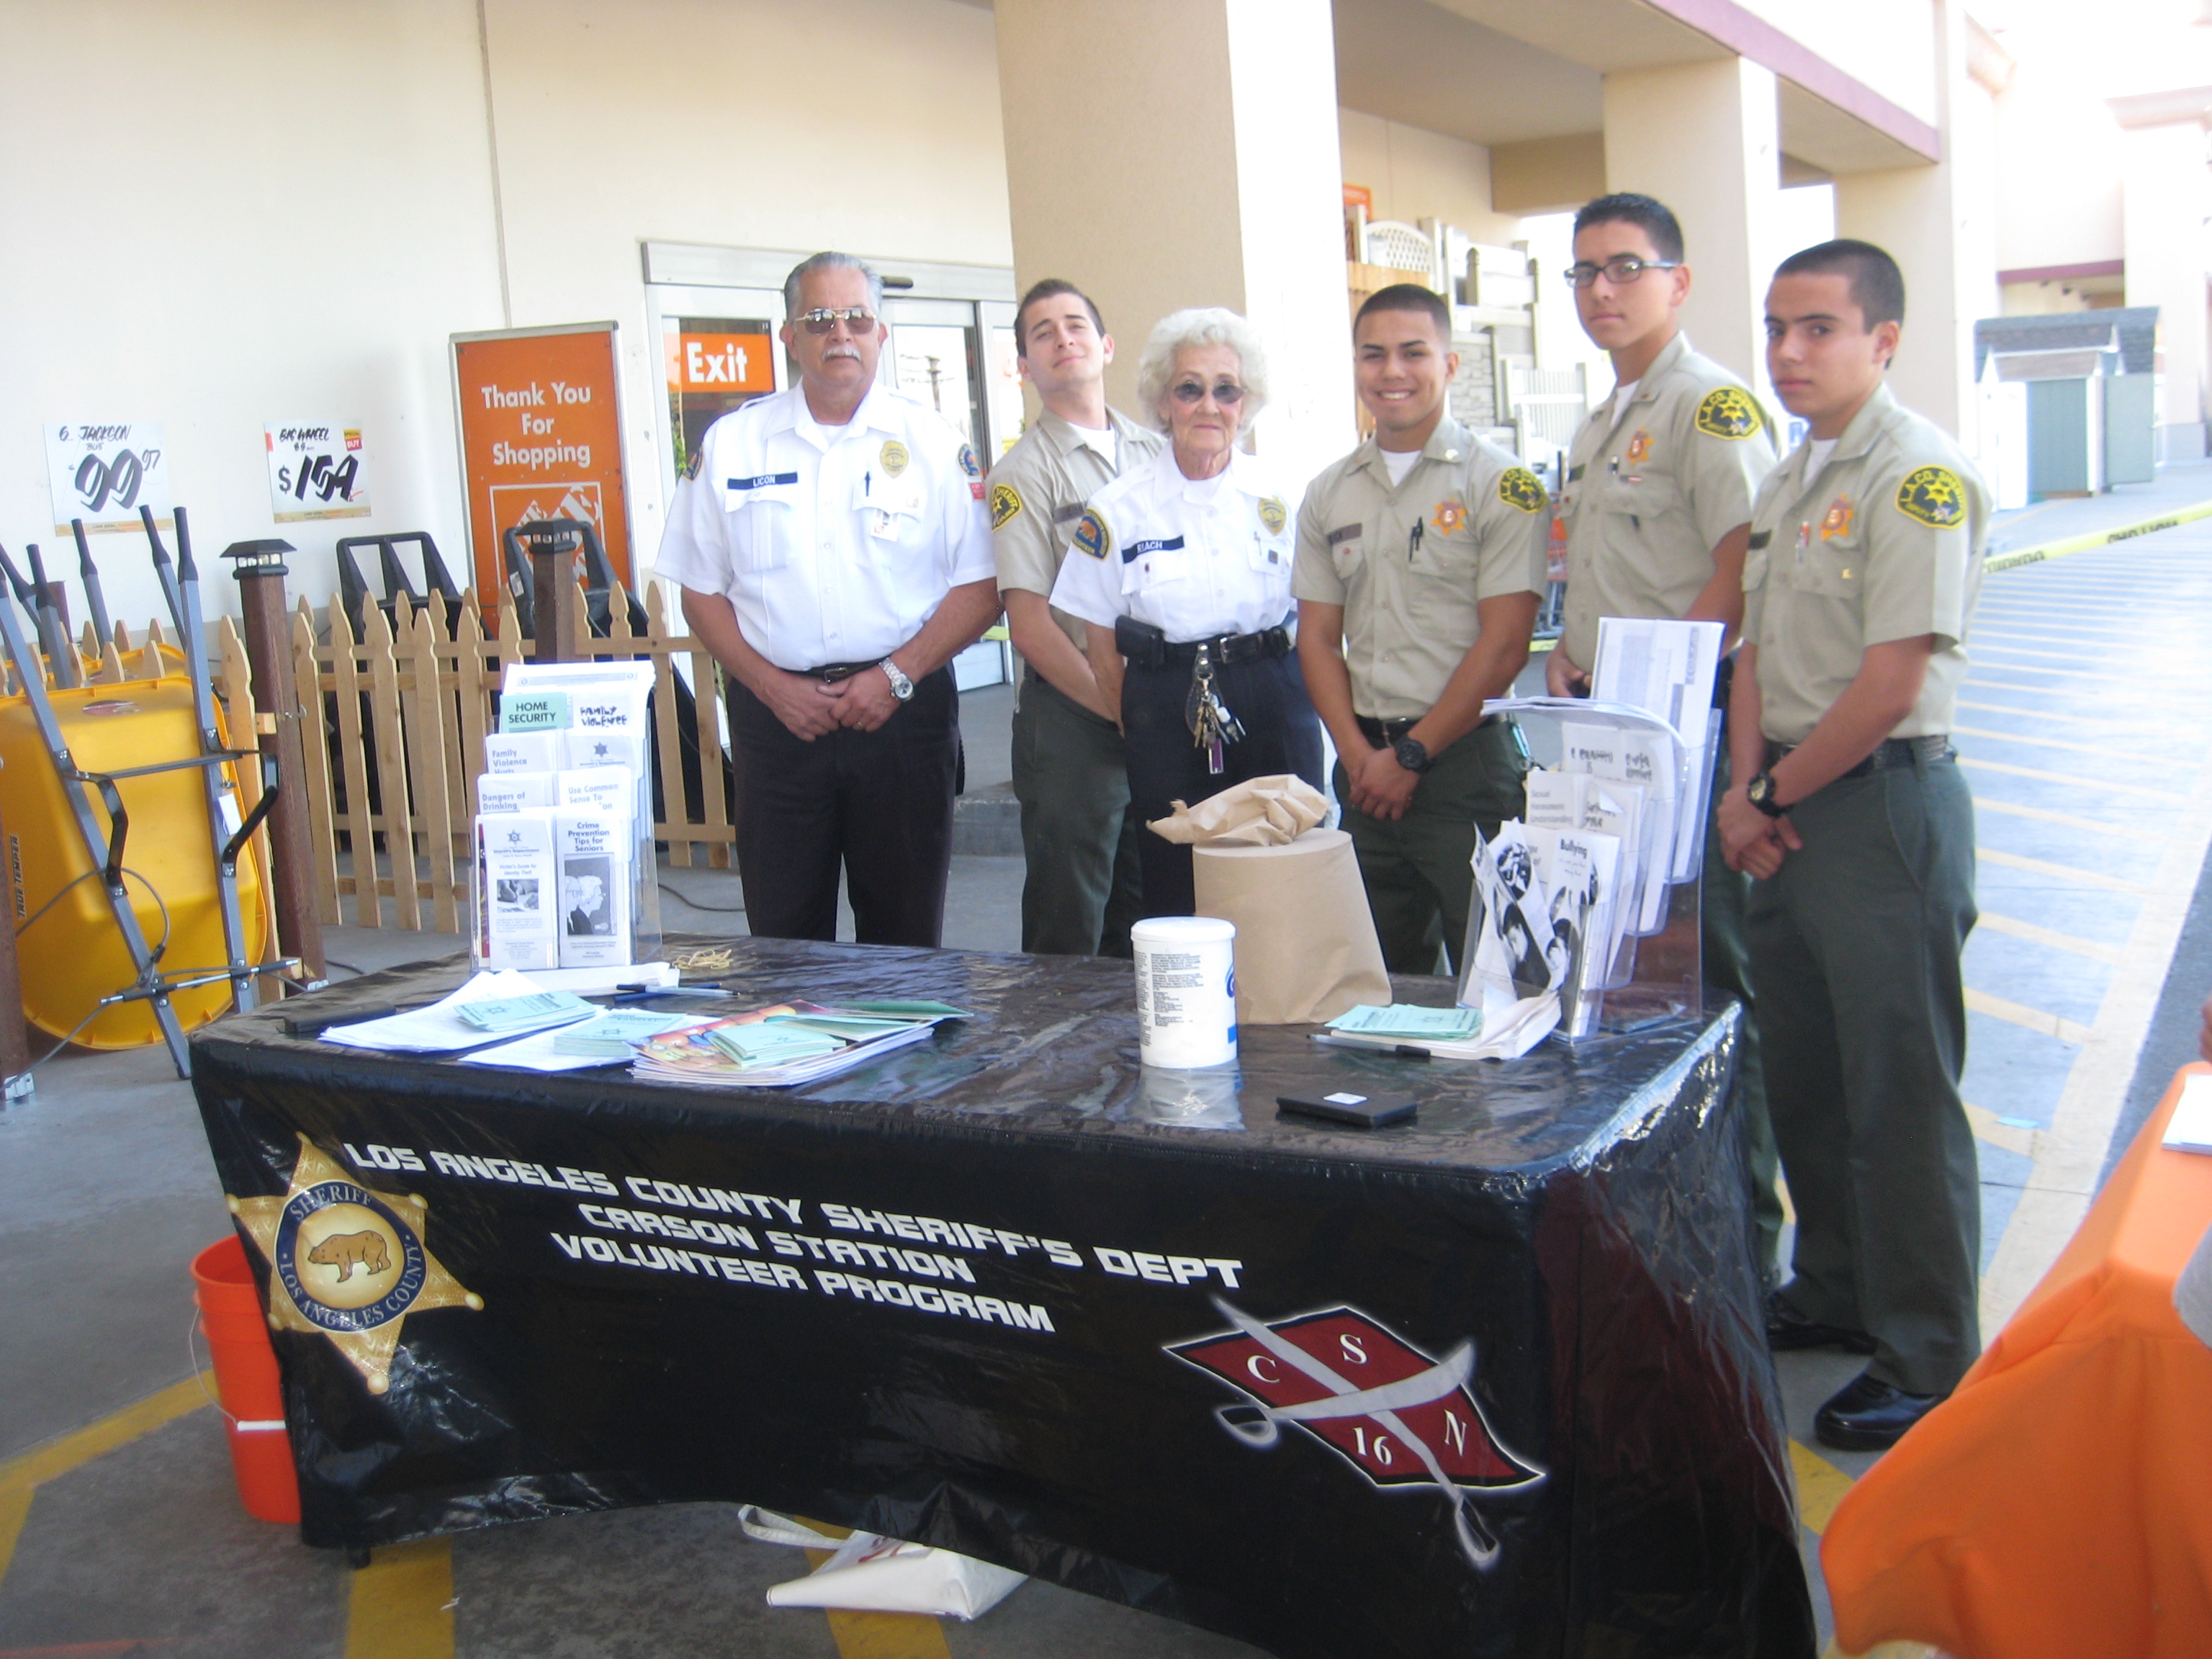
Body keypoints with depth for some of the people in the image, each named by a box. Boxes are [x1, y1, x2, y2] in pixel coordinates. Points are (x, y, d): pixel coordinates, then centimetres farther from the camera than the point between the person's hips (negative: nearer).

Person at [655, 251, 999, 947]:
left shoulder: (932, 442, 4)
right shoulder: (730, 444, 6)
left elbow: (981, 587, 1)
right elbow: (701, 592, 8)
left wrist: (897, 675, -11)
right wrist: (773, 685, -6)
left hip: (903, 709, 0)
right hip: (777, 713, 1)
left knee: (905, 935, 5)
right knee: (782, 934, 4)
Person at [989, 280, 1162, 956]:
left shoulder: (1156, 453, 12)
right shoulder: (1023, 473, -3)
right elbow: (1030, 624, -8)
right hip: (1072, 716, -4)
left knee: (1146, 924, 12)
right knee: (1067, 927, 2)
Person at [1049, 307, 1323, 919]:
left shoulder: (1279, 496, 4)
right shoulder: (1117, 509, 0)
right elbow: (1103, 650, 5)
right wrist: (1138, 730, 3)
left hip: (1274, 708, 1)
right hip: (1167, 718, -1)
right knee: (1177, 901, 1)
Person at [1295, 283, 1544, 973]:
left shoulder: (1500, 483, -4)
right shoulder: (1328, 494, 11)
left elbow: (1503, 644, -10)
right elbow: (1318, 636, 11)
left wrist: (1412, 755, -10)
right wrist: (1357, 752, -3)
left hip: (1466, 760, -5)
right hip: (1366, 761, 5)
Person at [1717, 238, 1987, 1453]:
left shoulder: (1920, 475, -14)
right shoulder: (1790, 479, 14)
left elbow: (1892, 684, -20)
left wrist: (1773, 794, -10)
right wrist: (1745, 791, 0)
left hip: (1884, 805, -9)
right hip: (1791, 808, 9)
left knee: (1900, 1092, -2)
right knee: (1802, 1073, 18)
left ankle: (1930, 1368, 10)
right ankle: (1835, 1294, 35)